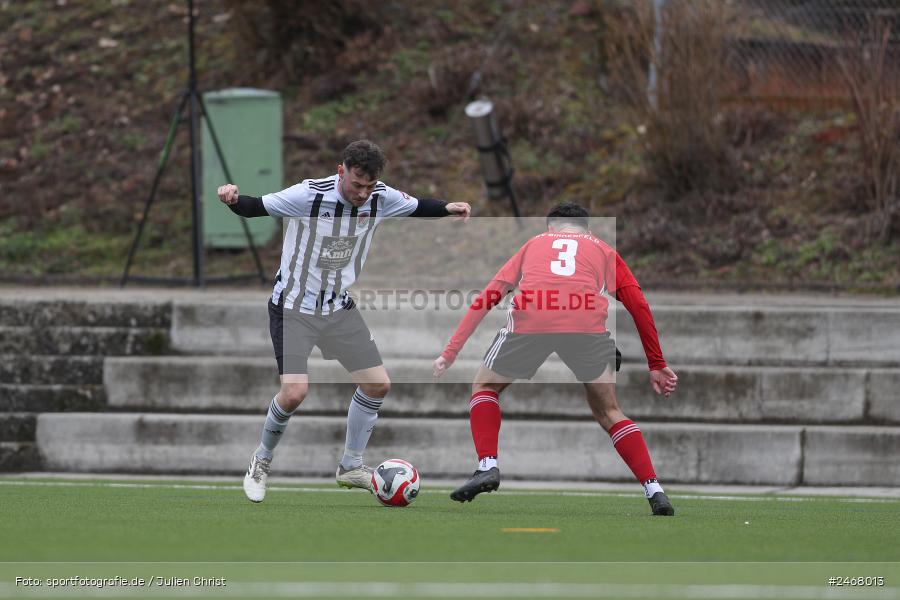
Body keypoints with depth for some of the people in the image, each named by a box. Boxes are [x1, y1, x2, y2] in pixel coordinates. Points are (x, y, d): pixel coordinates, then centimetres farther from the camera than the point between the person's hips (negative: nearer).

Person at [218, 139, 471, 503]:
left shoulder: (382, 199, -8)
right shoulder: (308, 195, -24)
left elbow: (415, 206, 13)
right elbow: (257, 207, -16)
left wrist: (448, 208, -4)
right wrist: (234, 200, -37)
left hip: (340, 309, 6)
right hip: (293, 308, -6)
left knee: (378, 385, 2)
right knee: (294, 392, -19)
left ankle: (351, 467, 21)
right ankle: (262, 460, 8)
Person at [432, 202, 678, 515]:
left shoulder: (533, 245, 34)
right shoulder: (603, 251, 32)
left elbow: (486, 298, 27)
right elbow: (639, 306, 22)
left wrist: (451, 352, 26)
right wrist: (657, 366, 26)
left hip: (529, 322, 0)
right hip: (587, 324, 1)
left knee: (484, 387, 25)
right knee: (608, 412, 20)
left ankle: (487, 466, 5)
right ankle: (654, 491, 7)